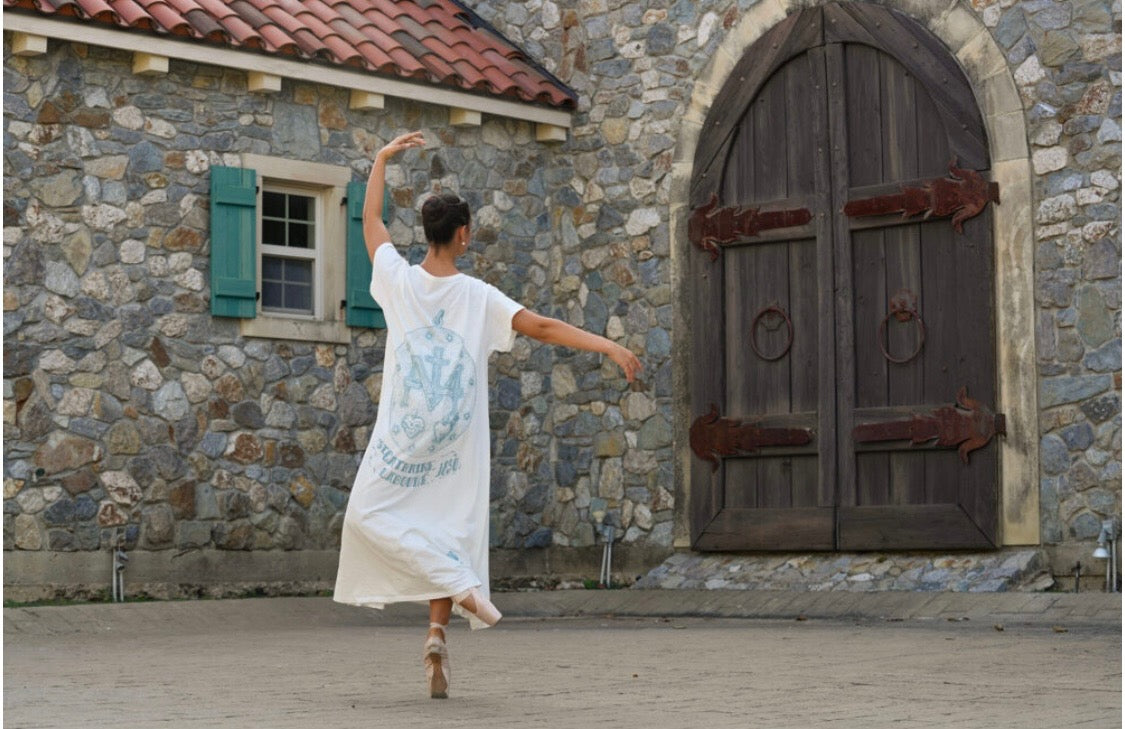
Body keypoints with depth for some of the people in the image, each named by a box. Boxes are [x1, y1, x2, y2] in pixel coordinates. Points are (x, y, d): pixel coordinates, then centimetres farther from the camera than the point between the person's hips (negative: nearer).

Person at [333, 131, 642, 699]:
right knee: (450, 527, 8)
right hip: (457, 438, 1)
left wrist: (383, 157, 24)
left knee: (371, 512, 7)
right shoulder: (479, 296, -6)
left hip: (402, 432, -1)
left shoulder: (399, 279, -3)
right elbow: (543, 326, -14)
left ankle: (459, 584, -11)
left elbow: (371, 219, 14)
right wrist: (610, 346, -14)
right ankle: (437, 633, -5)